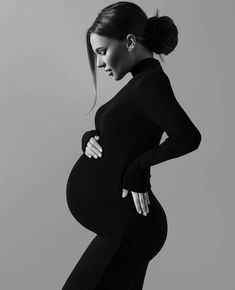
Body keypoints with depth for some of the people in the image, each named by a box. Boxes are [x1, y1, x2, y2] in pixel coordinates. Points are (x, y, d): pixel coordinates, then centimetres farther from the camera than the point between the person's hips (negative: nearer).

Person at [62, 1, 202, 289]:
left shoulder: (150, 83, -17)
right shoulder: (141, 82, 11)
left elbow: (188, 137, -32)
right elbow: (108, 133, 20)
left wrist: (138, 168, -21)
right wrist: (89, 139, -2)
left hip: (129, 226, -10)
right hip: (123, 222, 10)